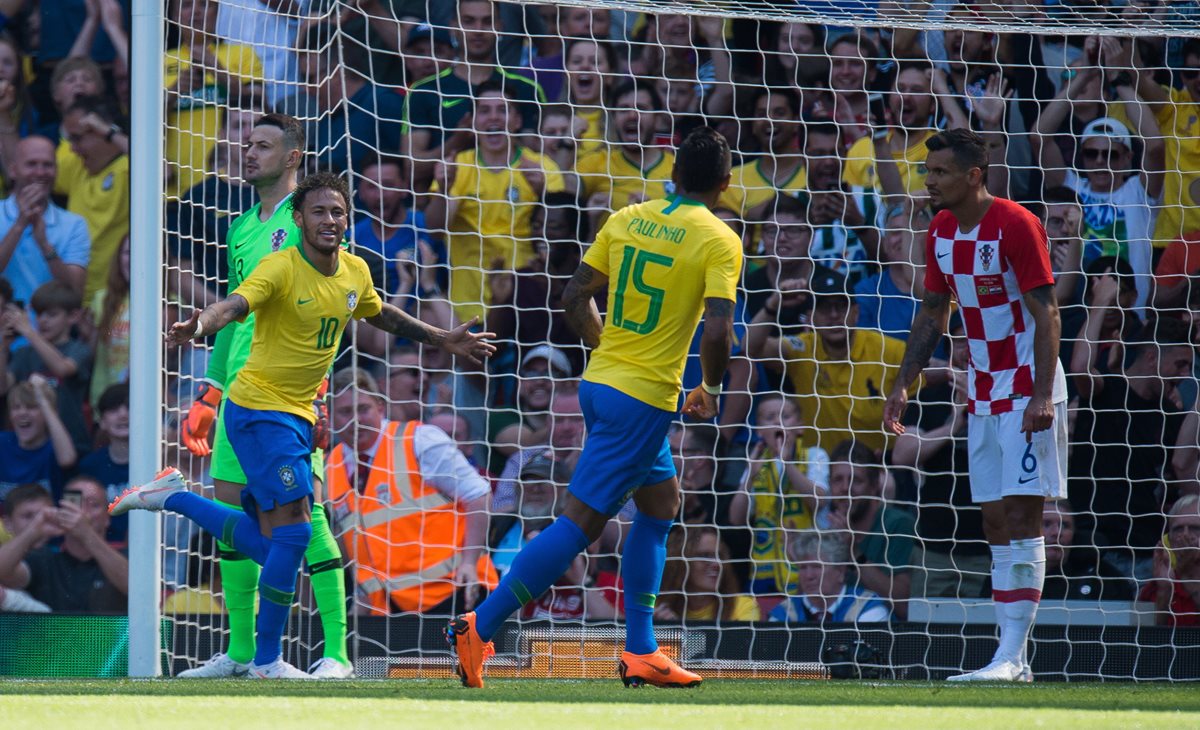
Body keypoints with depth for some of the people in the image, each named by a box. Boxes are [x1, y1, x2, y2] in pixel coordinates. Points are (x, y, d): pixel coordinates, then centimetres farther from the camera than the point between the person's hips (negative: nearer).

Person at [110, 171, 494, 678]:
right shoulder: (281, 268, -17)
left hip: (298, 415, 8)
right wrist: (198, 326, -54)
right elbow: (233, 305, -33)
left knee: (270, 543, 9)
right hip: (258, 409, -8)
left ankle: (170, 497, 26)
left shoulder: (355, 272, 5)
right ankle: (267, 660, -6)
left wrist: (442, 340, 33)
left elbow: (381, 314, 27)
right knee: (294, 531, -16)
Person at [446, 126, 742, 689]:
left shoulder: (625, 220, 6)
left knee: (661, 504, 21)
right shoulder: (719, 241, -10)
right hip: (645, 400, -7)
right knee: (580, 522, -6)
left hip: (600, 383, 7)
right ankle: (479, 628, -11)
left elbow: (575, 297, 9)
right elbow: (717, 331, -20)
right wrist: (710, 389, -1)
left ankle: (640, 653, 20)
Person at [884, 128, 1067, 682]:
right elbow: (932, 313, 18)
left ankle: (1010, 657, -14)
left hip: (1026, 391, -8)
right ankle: (1012, 660, 7)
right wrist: (903, 384, 10)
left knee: (1021, 513, -11)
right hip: (982, 394, 8)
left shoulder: (1015, 226, -14)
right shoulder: (941, 231, 8)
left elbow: (1046, 313, -17)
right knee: (994, 521, 6)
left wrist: (1042, 395, -25)